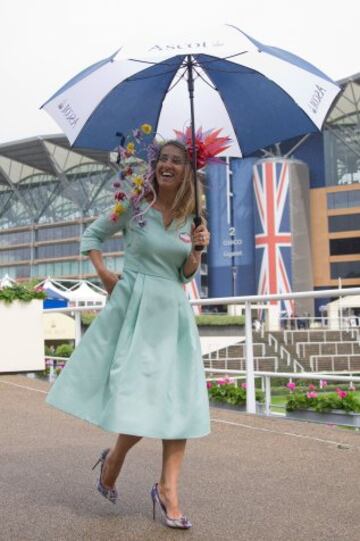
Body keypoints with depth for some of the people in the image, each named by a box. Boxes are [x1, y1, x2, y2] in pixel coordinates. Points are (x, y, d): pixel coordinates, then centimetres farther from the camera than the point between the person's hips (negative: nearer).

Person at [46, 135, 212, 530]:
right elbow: (91, 235, 10)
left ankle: (168, 490, 8)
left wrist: (197, 250, -7)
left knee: (178, 400, -1)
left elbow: (185, 275, 12)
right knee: (141, 395, -5)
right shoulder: (134, 206, 0)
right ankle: (113, 459, 25)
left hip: (172, 310, 4)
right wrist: (104, 273, -3)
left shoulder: (189, 219, 9)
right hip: (134, 305, -4)